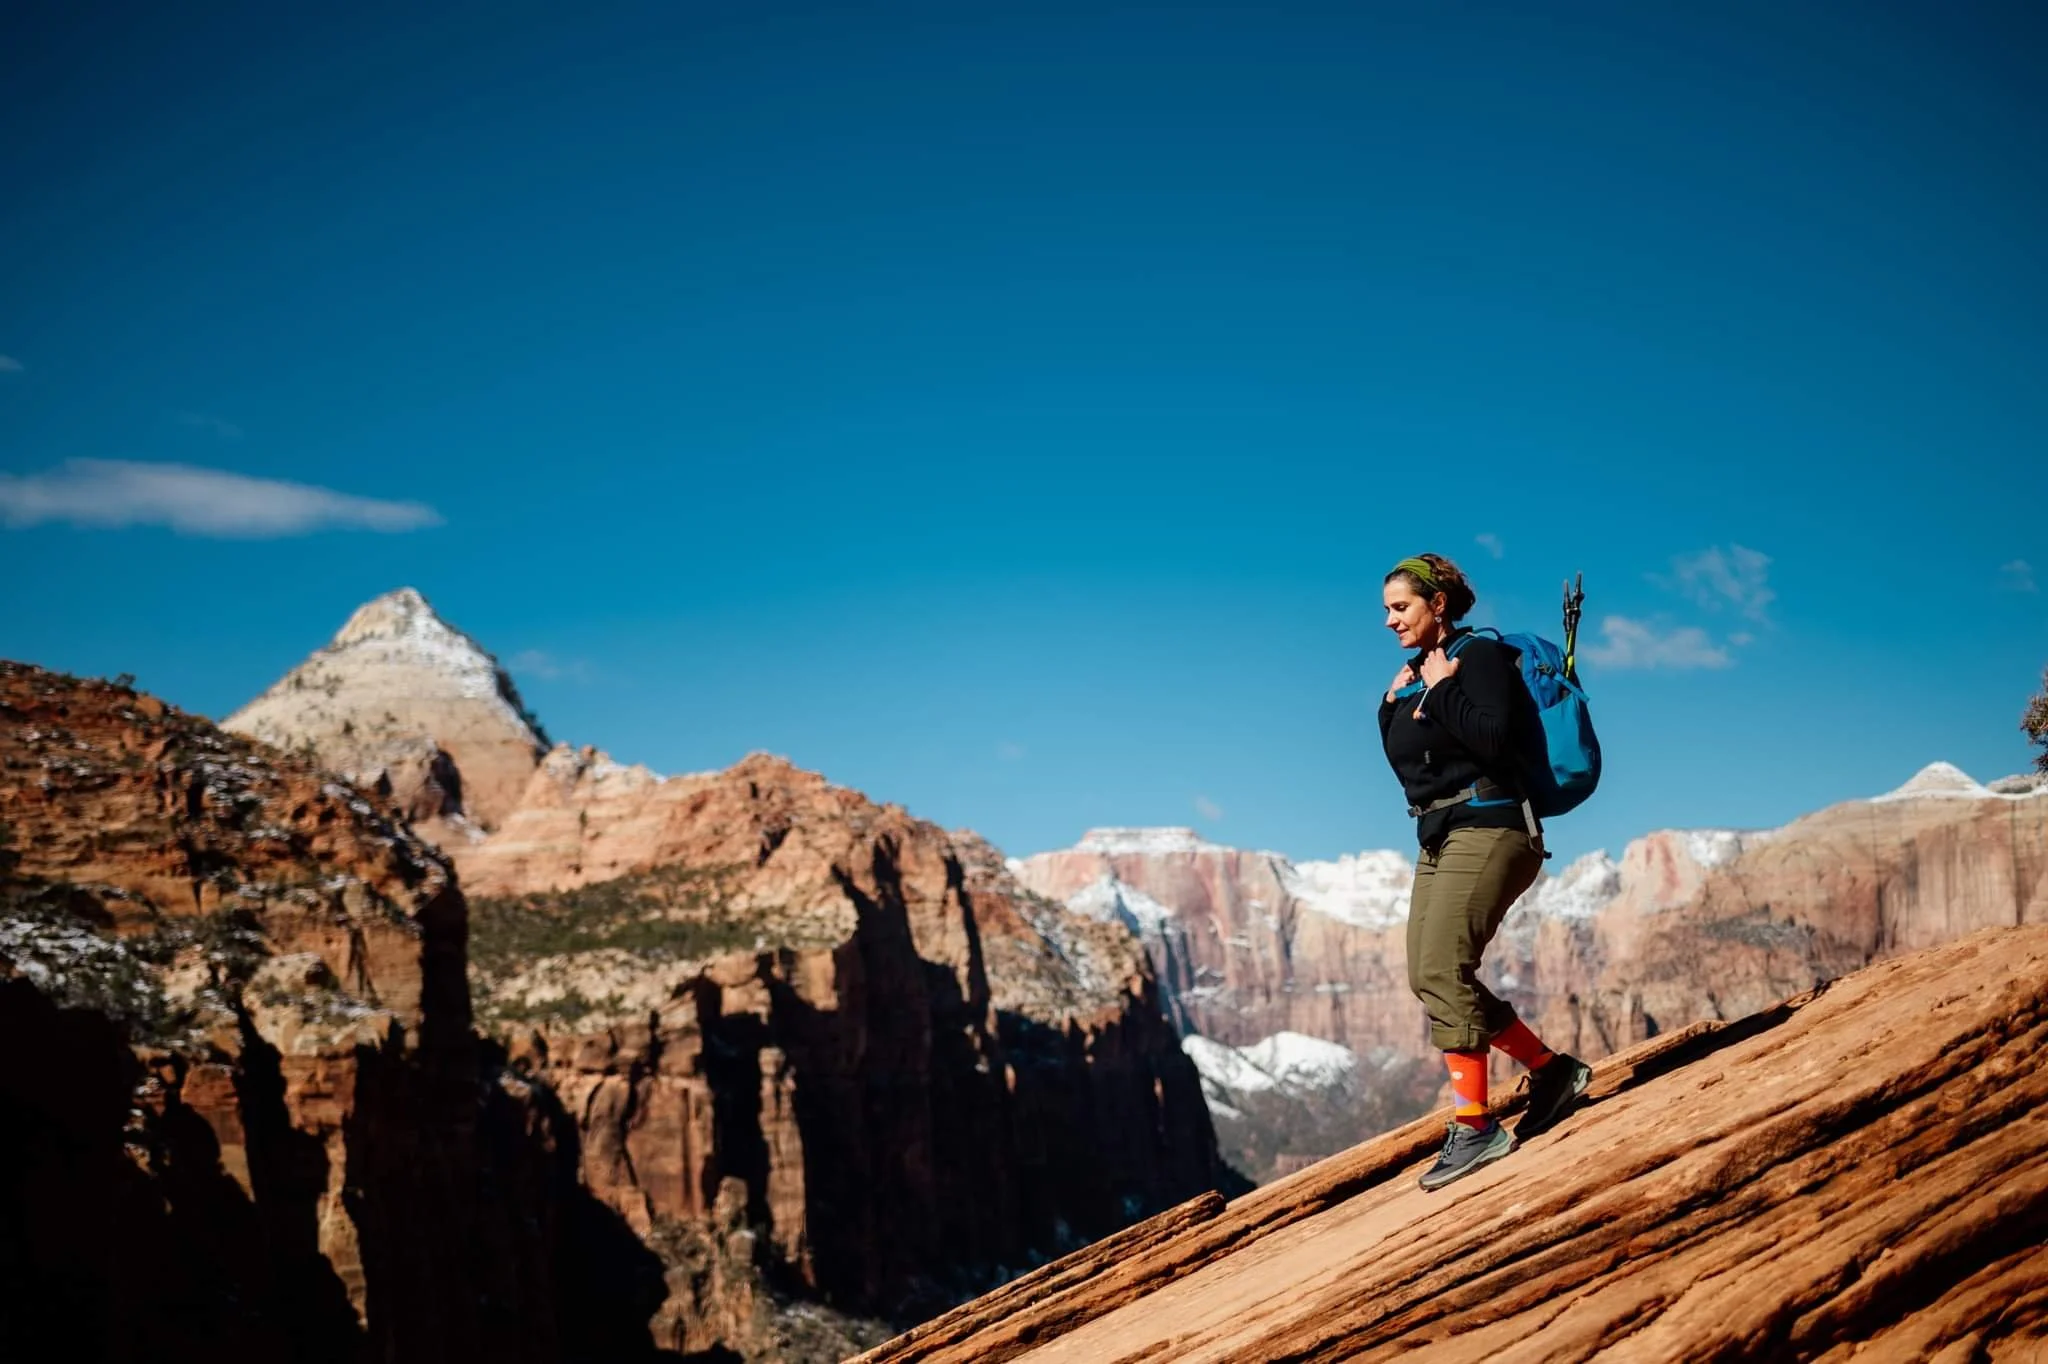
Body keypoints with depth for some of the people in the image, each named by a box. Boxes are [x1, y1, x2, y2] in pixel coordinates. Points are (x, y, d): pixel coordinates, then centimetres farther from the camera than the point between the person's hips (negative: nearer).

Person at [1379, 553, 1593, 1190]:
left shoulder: (1478, 655, -7)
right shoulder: (1416, 673, 15)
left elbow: (1497, 739, -21)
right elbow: (1402, 762, 19)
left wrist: (1441, 689, -13)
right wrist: (1393, 705, 5)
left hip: (1486, 828, -9)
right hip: (1436, 839, 9)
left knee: (1441, 970, -18)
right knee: (1429, 978, 4)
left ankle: (1474, 1128, -15)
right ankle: (1552, 1069, 16)